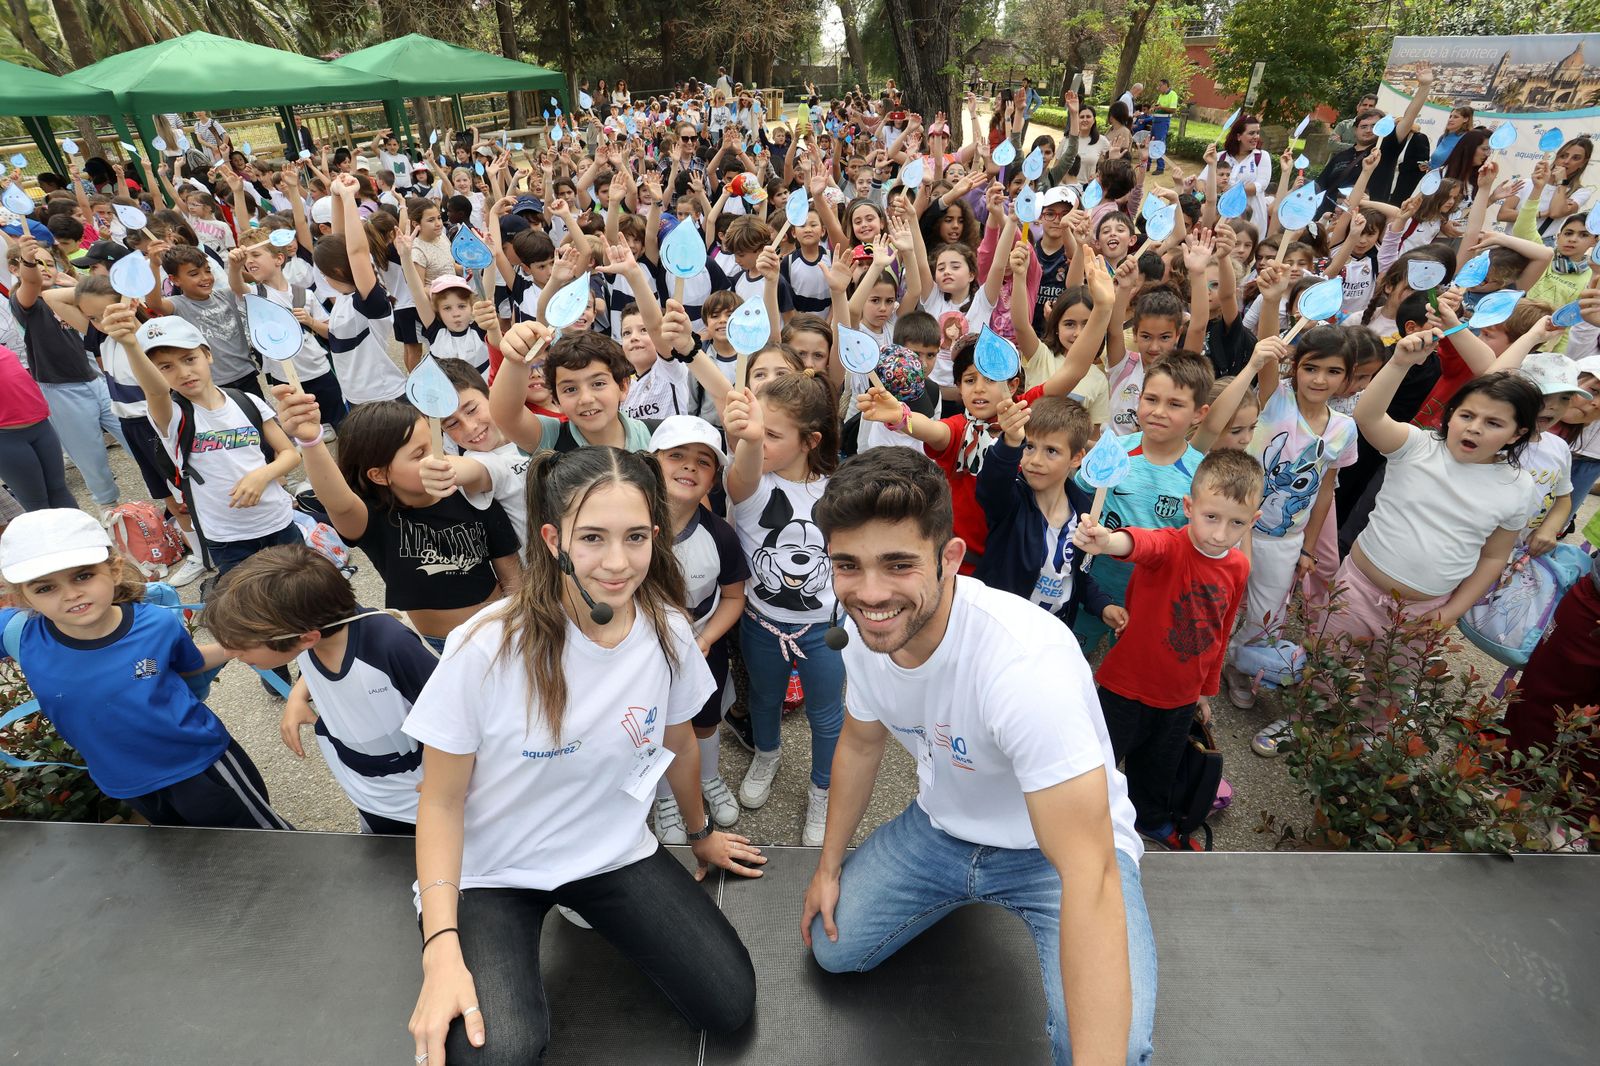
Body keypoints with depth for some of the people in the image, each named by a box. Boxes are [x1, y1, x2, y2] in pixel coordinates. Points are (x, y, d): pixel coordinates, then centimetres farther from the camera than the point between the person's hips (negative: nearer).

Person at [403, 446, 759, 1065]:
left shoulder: (669, 632, -14)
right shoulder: (487, 648, -25)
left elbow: (679, 746, 6)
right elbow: (441, 804, -12)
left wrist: (700, 833, 21)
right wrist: (441, 947, -23)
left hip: (614, 853, 4)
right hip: (490, 872, -3)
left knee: (729, 1005, -4)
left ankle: (589, 909, 17)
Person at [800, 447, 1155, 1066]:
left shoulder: (1026, 660, -38)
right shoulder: (864, 631, -15)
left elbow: (1090, 874, -39)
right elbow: (860, 744, 5)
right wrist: (828, 867, 11)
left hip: (1056, 847, -5)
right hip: (940, 828, 6)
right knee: (832, 948, 6)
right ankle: (962, 895, 28)